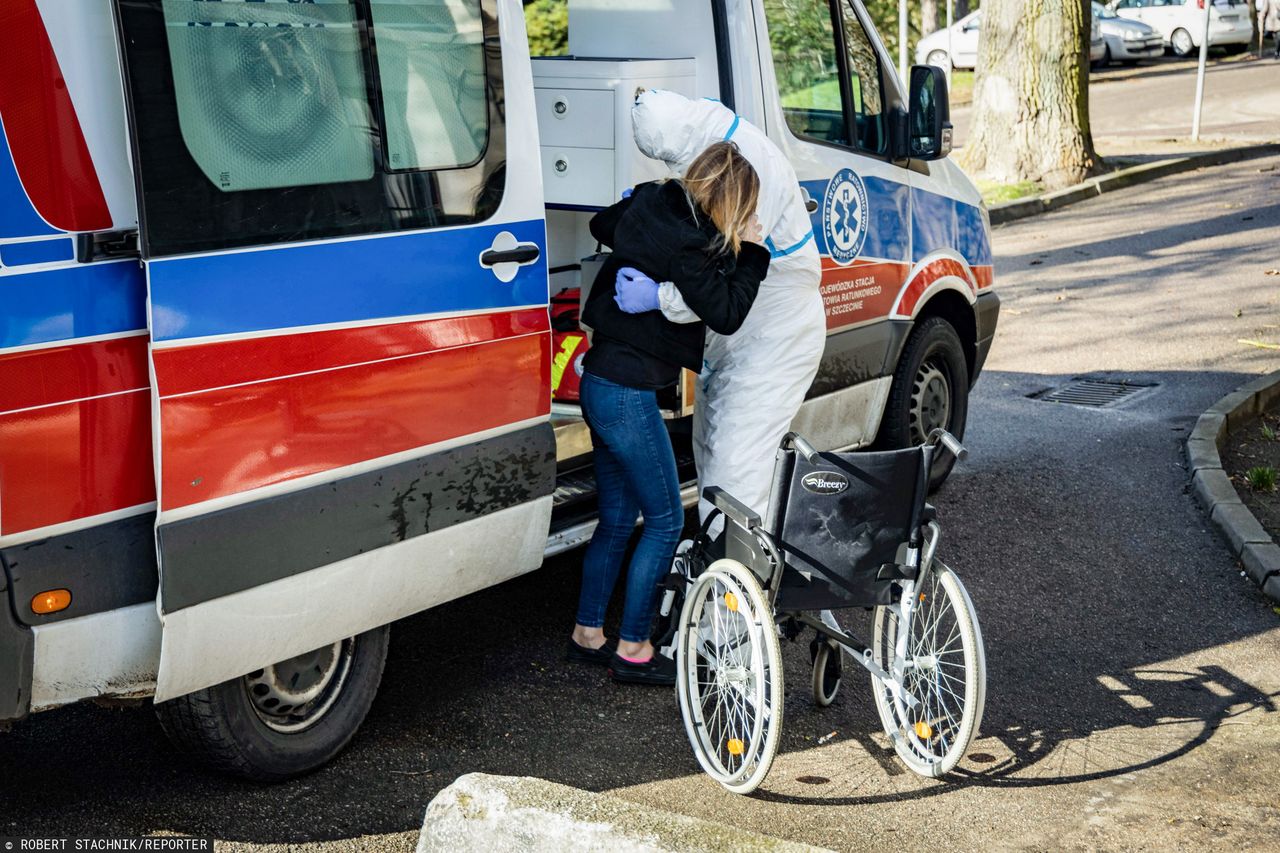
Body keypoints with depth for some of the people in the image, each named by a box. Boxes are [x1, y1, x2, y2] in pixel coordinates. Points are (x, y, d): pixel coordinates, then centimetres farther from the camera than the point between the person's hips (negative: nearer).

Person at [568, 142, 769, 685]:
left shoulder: (650, 204, 5)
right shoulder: (687, 245, -21)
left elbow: (602, 225, 25)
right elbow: (726, 314, -17)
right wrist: (752, 253, -8)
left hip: (601, 381, 10)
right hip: (627, 395, -10)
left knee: (617, 518, 18)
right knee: (666, 521, 2)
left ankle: (587, 634, 27)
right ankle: (632, 649, 9)